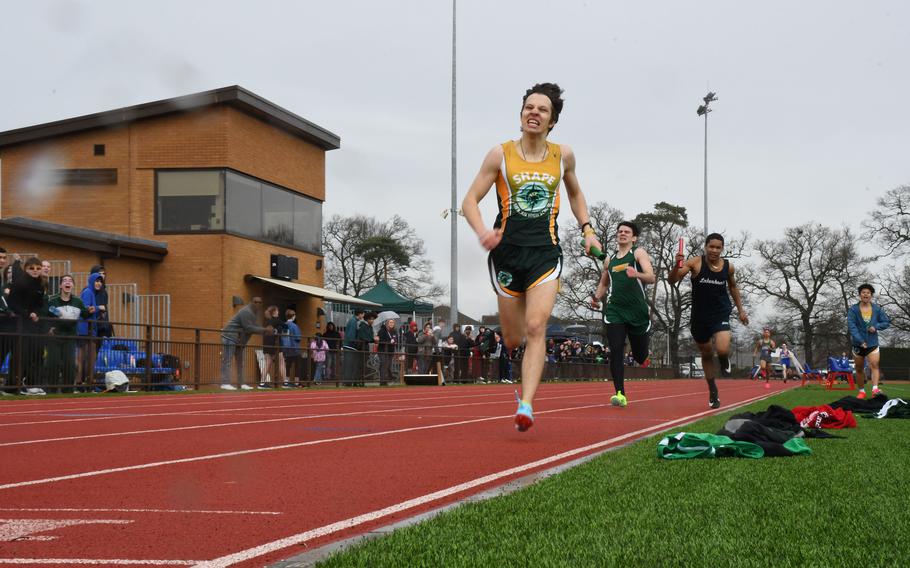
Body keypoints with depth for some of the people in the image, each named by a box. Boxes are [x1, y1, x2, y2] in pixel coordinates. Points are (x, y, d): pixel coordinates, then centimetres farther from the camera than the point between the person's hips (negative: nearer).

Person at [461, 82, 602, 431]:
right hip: (506, 253, 0)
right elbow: (470, 200, -1)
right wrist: (482, 232, -20)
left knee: (536, 328, -18)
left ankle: (526, 406, -23)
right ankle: (523, 382, 44)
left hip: (545, 254, 0)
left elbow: (575, 193, 25)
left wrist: (586, 229, 12)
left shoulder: (563, 155, 6)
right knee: (513, 340, 7)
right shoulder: (501, 155, -1)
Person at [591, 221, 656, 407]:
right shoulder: (610, 260, 16)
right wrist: (596, 297, 15)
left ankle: (646, 354, 46)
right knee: (615, 352, -14)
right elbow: (603, 283, 32)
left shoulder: (639, 253, 3)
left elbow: (651, 278, -12)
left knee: (640, 357, 8)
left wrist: (637, 274, -32)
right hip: (615, 310, 3)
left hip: (637, 310, -3)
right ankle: (620, 394, -13)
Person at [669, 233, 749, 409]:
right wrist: (677, 265, -38)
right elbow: (672, 280, -19)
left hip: (720, 315, 0)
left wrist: (740, 309, 15)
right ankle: (713, 392, 34)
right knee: (706, 354, 15)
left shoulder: (728, 267, -3)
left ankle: (724, 361, 16)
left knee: (722, 350, -23)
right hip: (699, 317, 0)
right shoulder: (695, 263, -12)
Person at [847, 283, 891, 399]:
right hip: (858, 344, 0)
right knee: (859, 369, 10)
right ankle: (861, 391, 23)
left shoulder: (877, 309, 2)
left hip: (872, 343, 0)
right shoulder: (853, 309, -6)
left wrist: (876, 326, -13)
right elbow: (851, 326, -15)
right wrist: (860, 341, -24)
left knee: (874, 365, -19)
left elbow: (887, 322, 8)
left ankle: (875, 389, -29)